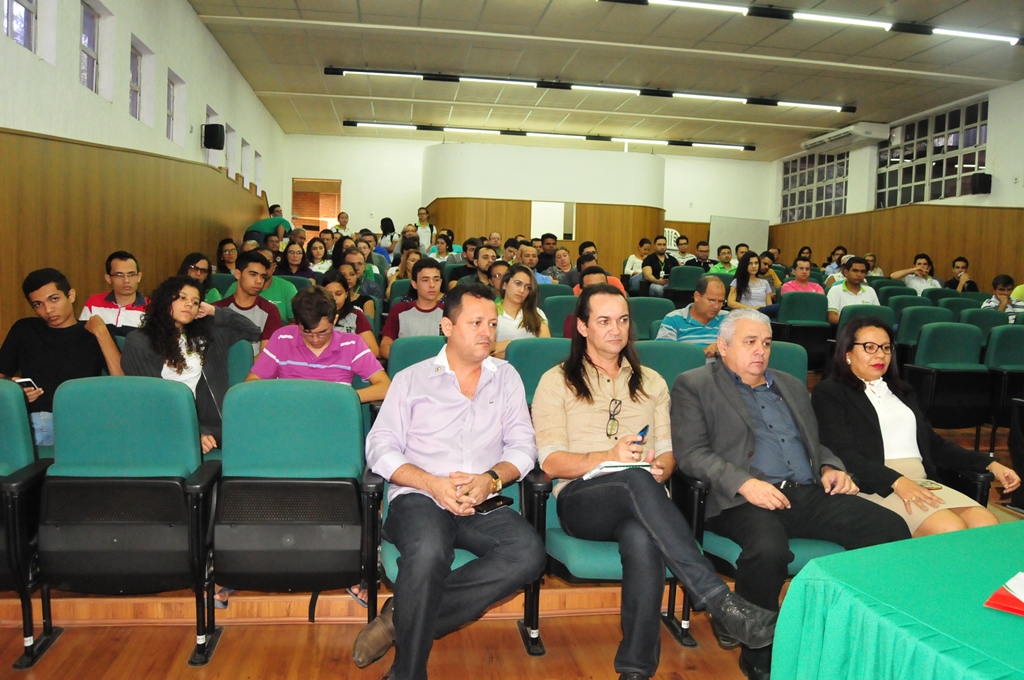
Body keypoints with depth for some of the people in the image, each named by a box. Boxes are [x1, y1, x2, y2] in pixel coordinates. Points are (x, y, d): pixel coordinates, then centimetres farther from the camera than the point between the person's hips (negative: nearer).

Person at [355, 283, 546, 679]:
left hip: (483, 506, 3)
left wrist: (492, 478, -11)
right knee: (428, 553, -37)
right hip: (419, 497, -2)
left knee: (529, 552, -29)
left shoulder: (506, 378, 18)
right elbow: (380, 449, 2)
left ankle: (400, 620, -19)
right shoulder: (412, 379, 11)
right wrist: (433, 484, -14)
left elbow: (523, 446, 10)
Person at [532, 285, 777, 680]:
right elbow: (551, 462, -1)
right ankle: (719, 601, -42)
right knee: (638, 481, -38)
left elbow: (667, 451, 16)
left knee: (643, 539, -37)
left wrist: (660, 469, -9)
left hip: (640, 500, 3)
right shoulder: (557, 382, 10)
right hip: (582, 500, -2)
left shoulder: (651, 382, 23)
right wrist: (608, 457, -18)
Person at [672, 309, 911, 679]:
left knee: (892, 528, -15)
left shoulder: (791, 386, 27)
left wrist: (830, 467, 7)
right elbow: (691, 453, -5)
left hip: (809, 494, 6)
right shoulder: (694, 385, 6)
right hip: (743, 499, -6)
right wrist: (744, 483, -19)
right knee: (767, 549, -37)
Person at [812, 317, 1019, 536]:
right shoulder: (830, 392, 1)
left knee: (988, 525, -18)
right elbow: (841, 452, -11)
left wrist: (990, 465, 12)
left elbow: (933, 443, 25)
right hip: (875, 487, -7)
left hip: (922, 483, 7)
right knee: (951, 531, -28)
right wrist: (896, 481, -23)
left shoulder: (901, 391, 24)